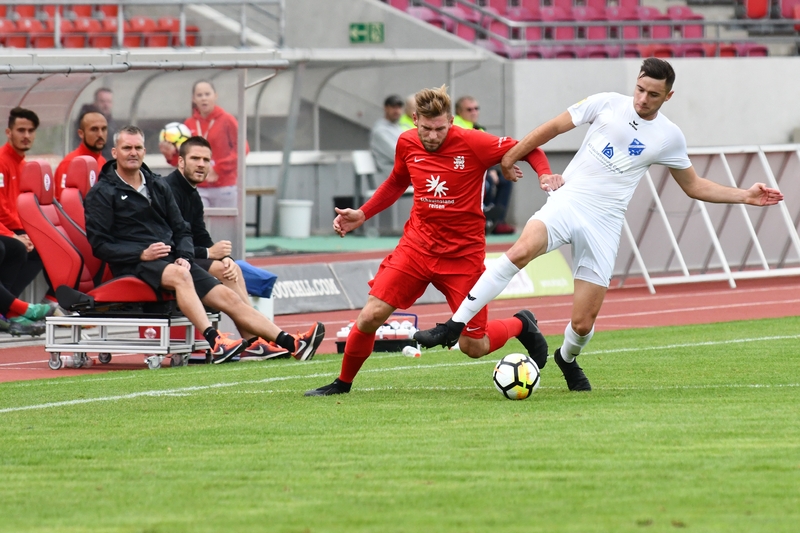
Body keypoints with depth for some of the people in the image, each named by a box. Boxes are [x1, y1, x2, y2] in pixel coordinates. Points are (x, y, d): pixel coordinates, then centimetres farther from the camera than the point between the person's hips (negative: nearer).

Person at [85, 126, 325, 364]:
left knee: (227, 296, -9)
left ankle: (290, 343, -18)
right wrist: (141, 254, -17)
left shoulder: (158, 185, 19)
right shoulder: (101, 194, 2)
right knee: (179, 275, -38)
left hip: (173, 261, 6)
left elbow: (181, 230, 21)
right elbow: (99, 244, -5)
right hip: (133, 265, -6)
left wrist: (184, 256, -1)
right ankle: (214, 341, -51)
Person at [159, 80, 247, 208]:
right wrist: (172, 153, -12)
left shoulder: (227, 120, -3)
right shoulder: (189, 124, 7)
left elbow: (241, 149, -7)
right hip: (198, 189, 2)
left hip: (224, 188, -2)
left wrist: (219, 169, -14)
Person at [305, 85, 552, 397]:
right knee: (370, 316, -12)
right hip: (417, 245, 3)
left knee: (475, 348, 0)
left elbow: (529, 150, -5)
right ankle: (343, 383, 12)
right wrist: (362, 214, 12)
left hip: (463, 253, -3)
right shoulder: (407, 144, -2)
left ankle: (521, 325, 33)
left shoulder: (472, 144, -15)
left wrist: (546, 175, -24)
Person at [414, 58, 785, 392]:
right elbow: (554, 127, 13)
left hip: (604, 223, 2)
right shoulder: (607, 104, 4)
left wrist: (745, 196, 14)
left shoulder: (669, 137, 9)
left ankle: (567, 359, 34)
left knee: (583, 322, -4)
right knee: (522, 251, -34)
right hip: (568, 201, -2)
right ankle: (453, 327, -31)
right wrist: (512, 155, 14)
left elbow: (695, 186, 22)